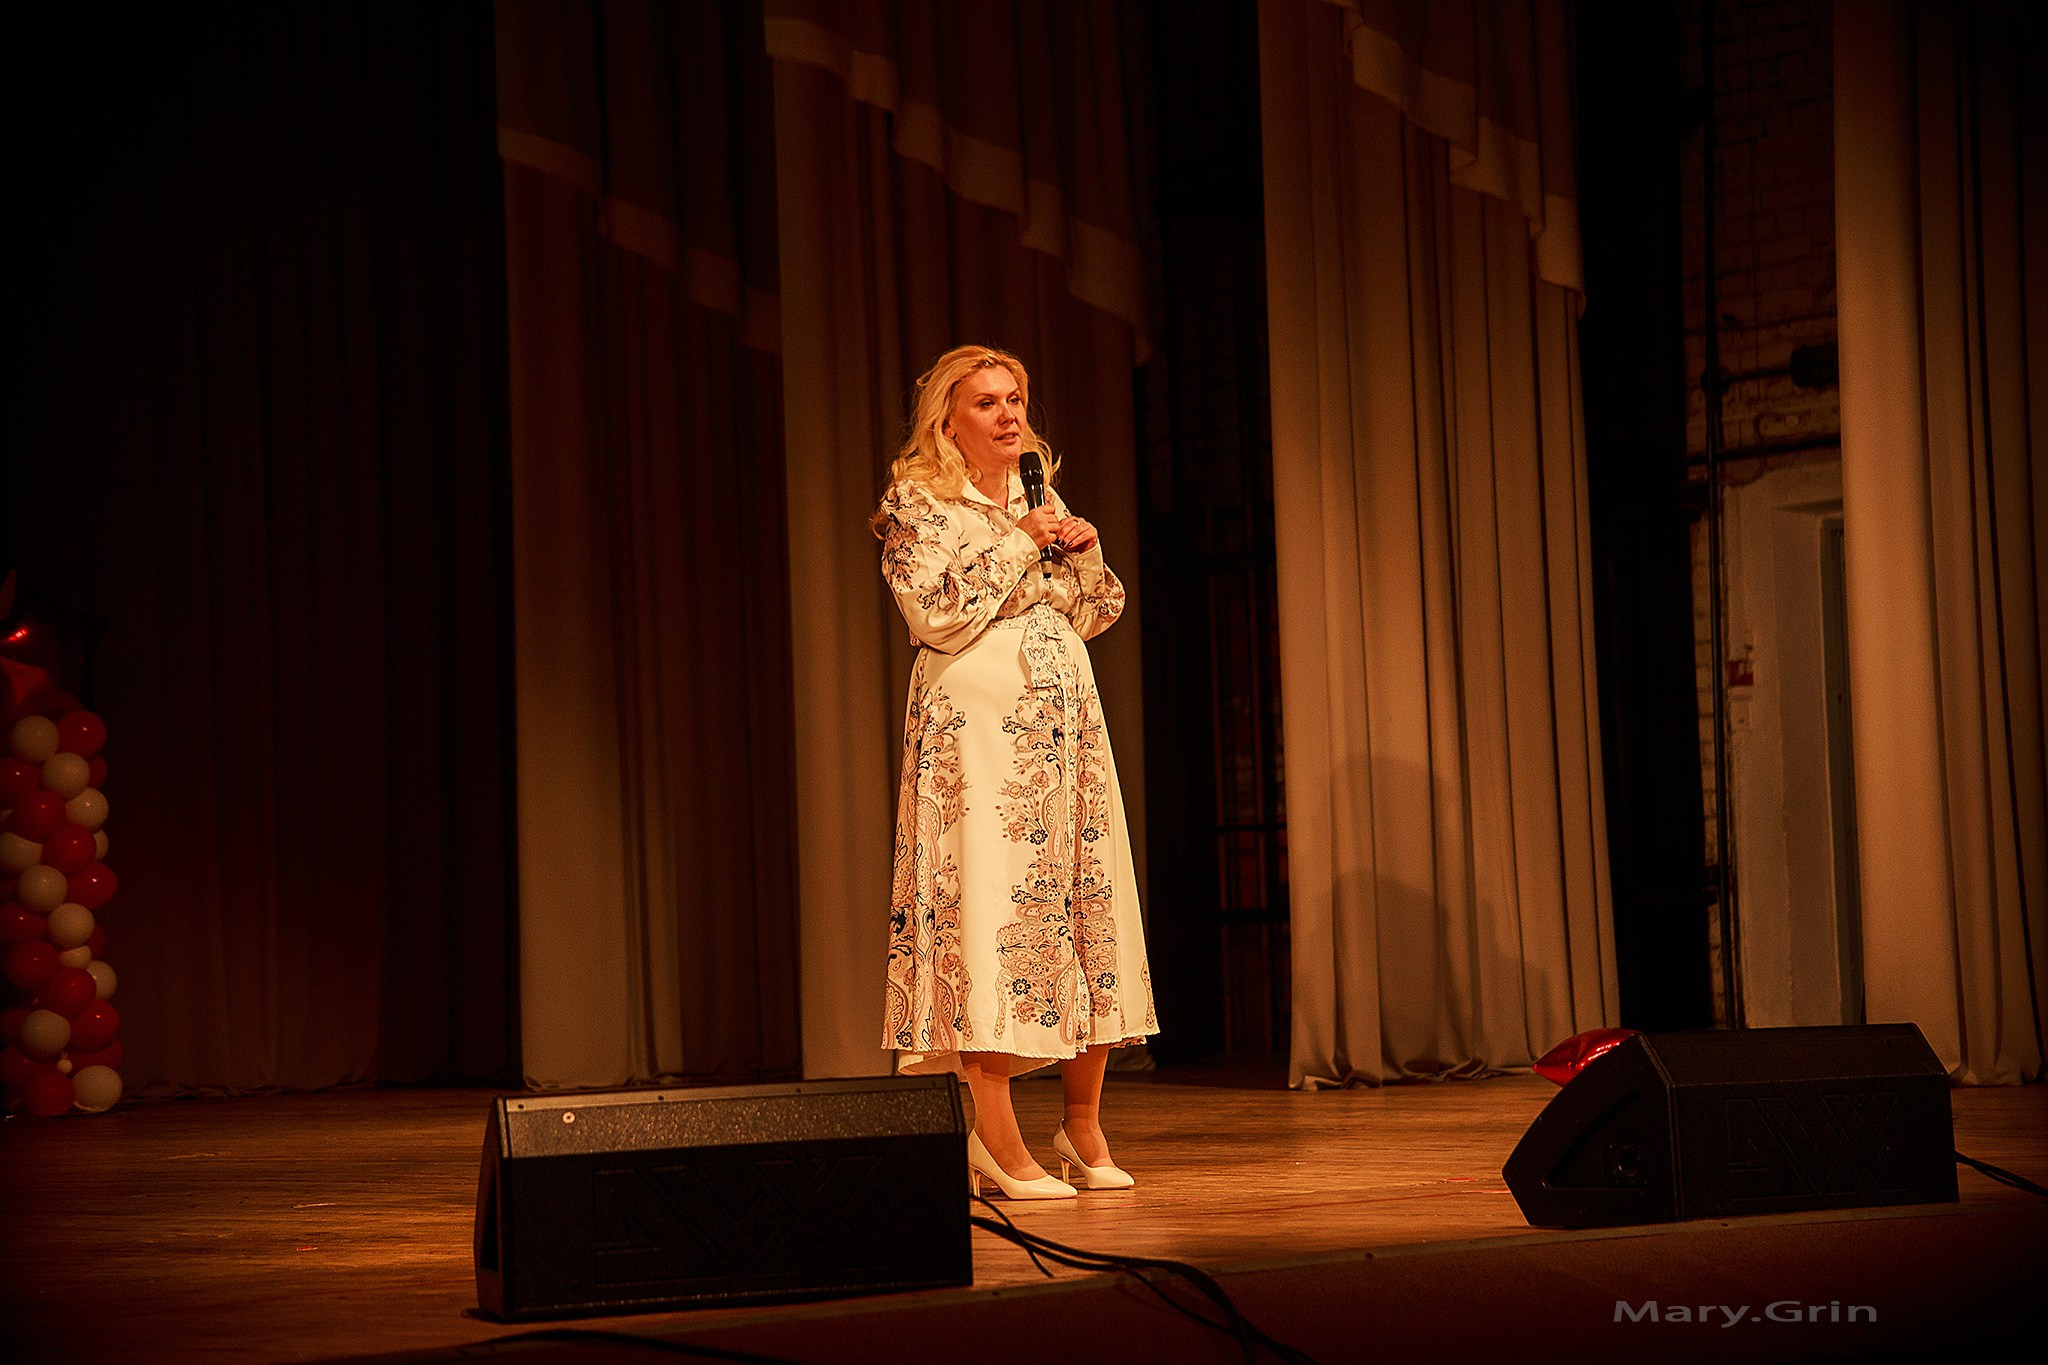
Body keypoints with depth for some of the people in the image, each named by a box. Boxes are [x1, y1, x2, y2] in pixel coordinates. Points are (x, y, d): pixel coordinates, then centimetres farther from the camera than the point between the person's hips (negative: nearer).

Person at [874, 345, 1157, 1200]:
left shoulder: (1039, 496, 17)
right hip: (976, 721, -6)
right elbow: (934, 615, -14)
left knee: (1089, 897, 2)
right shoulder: (916, 503, -1)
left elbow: (1096, 615, 20)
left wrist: (1083, 553, 1)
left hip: (1065, 721, 6)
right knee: (989, 904, -11)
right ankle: (996, 1138, -11)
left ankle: (1084, 1121, 11)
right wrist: (1019, 548, -10)